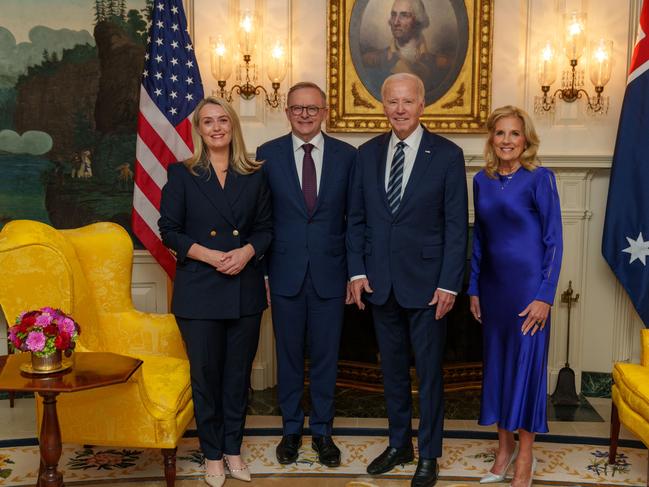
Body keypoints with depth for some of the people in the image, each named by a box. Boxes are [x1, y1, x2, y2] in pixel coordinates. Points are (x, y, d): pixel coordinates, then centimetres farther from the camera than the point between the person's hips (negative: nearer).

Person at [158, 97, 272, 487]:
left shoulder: (254, 176, 6)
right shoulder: (182, 174, 0)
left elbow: (266, 227, 8)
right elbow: (169, 229, -2)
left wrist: (247, 251, -12)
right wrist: (209, 255, -15)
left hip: (245, 289, 2)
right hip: (199, 290, -2)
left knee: (239, 372, 10)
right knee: (205, 373, 6)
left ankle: (233, 448, 26)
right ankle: (212, 454, 21)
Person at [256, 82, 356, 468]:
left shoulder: (346, 155, 1)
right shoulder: (267, 154, 1)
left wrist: (354, 273, 1)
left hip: (329, 273, 0)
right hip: (285, 272, 0)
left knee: (326, 356, 9)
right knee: (289, 355, 11)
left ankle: (322, 431, 27)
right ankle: (291, 428, 29)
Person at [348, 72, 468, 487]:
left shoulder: (447, 154, -6)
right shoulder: (368, 153, 5)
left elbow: (457, 224, -7)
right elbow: (357, 217, 9)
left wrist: (449, 284, -11)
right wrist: (357, 270, 1)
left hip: (426, 282, -3)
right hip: (381, 282, 4)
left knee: (429, 372, 7)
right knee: (393, 369, 15)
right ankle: (399, 444, 32)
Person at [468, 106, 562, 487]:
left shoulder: (540, 179, -8)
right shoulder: (482, 181, 7)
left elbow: (554, 240, -9)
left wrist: (545, 296, -14)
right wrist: (474, 287, 10)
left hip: (528, 284, -5)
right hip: (493, 285, 5)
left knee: (526, 365, 2)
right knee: (496, 363, 11)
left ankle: (525, 456, 16)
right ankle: (505, 446, 27)